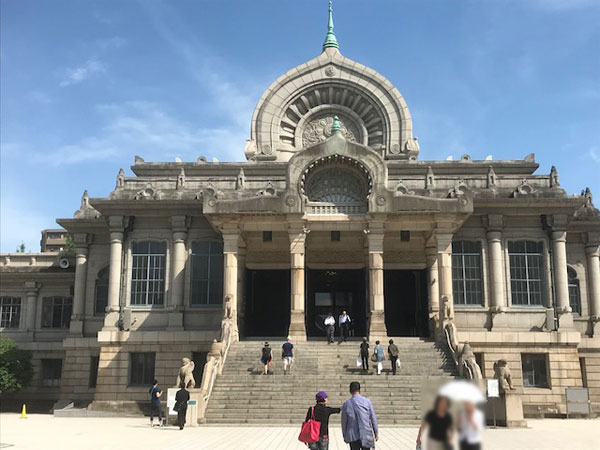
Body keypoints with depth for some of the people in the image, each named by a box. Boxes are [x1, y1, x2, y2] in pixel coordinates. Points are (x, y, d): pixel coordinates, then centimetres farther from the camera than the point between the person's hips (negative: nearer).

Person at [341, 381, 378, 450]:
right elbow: (373, 418, -1)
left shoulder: (346, 404, -3)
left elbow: (344, 421, 2)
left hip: (353, 436, 0)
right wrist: (376, 432, 9)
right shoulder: (367, 401, -4)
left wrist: (345, 436, 13)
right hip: (366, 434, 0)